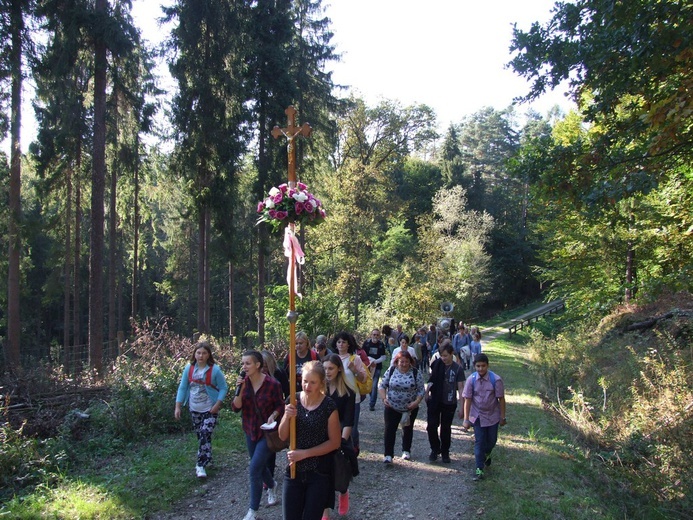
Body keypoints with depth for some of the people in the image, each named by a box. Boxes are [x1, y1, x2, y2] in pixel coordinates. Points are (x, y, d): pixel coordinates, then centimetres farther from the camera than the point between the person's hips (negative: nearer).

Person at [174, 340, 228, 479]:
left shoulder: (215, 370, -14)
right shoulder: (189, 368, -4)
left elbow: (223, 388, -9)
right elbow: (182, 388, 2)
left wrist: (217, 405, -18)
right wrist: (178, 406, -2)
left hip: (209, 410, -4)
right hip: (194, 409, 4)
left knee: (205, 435, -10)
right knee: (200, 435, 14)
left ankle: (201, 465, -2)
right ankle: (207, 458, 34)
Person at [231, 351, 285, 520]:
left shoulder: (272, 384, -20)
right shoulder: (244, 381, -8)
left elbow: (280, 405, -6)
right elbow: (236, 407, -11)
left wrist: (273, 415, -24)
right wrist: (240, 389, -24)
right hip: (250, 431, 5)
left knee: (254, 469, -10)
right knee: (259, 466, 20)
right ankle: (271, 485, 53)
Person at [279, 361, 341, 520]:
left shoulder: (328, 406, -12)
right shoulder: (293, 400, -3)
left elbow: (335, 442, -8)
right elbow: (282, 436, 2)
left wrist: (304, 453, -14)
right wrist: (287, 417, -18)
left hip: (319, 473, -3)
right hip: (294, 470, 3)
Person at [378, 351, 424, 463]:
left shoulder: (416, 373, -10)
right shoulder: (391, 371, -6)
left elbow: (421, 390, -7)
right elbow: (382, 385, -1)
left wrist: (416, 402, -21)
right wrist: (384, 398, -16)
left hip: (410, 408, 0)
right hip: (392, 407, 0)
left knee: (408, 429, 16)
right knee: (389, 429, -6)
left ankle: (406, 450, 35)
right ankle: (388, 455, 1)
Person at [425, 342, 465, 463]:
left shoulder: (458, 369, -9)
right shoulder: (437, 364, -4)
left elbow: (460, 388, -7)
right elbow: (431, 380, 8)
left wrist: (462, 407, -9)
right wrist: (427, 393, 6)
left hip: (449, 404, -1)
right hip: (434, 402, 2)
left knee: (446, 428, 10)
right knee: (432, 426, -1)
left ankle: (445, 452, 26)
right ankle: (435, 449, 20)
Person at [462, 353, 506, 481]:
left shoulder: (496, 379, -19)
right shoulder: (471, 380, -15)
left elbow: (501, 399, -10)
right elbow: (467, 400, -10)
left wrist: (503, 417, -5)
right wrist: (466, 419, -11)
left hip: (493, 416, 0)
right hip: (478, 416, 0)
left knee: (491, 440, 16)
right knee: (479, 442, -1)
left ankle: (486, 454, 48)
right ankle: (479, 469, 7)